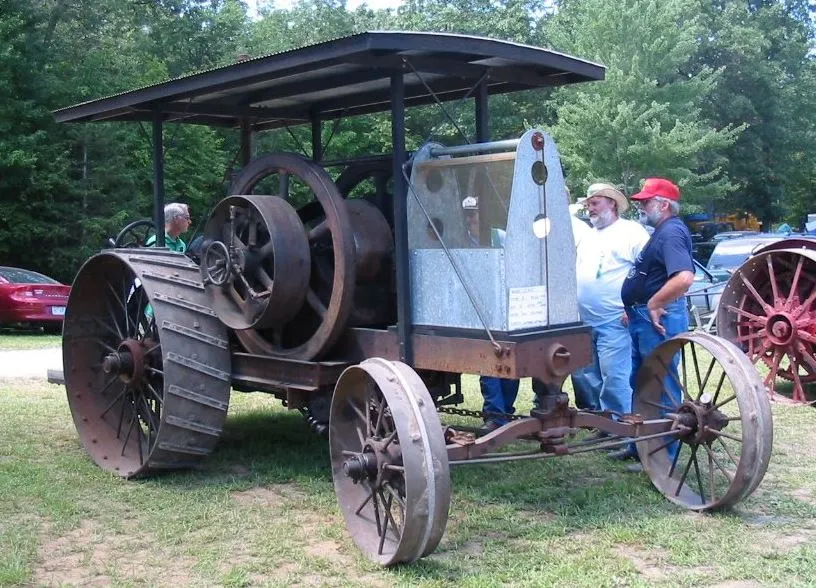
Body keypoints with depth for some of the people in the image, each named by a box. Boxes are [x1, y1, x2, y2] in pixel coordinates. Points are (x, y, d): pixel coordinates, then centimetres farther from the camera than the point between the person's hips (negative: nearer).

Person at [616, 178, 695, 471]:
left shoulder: (671, 233, -17)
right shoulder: (661, 232, 16)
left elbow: (684, 277, -33)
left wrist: (653, 305, -22)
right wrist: (635, 308, 17)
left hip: (658, 320, -11)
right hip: (644, 319, 11)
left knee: (662, 387, -2)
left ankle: (663, 455, 7)